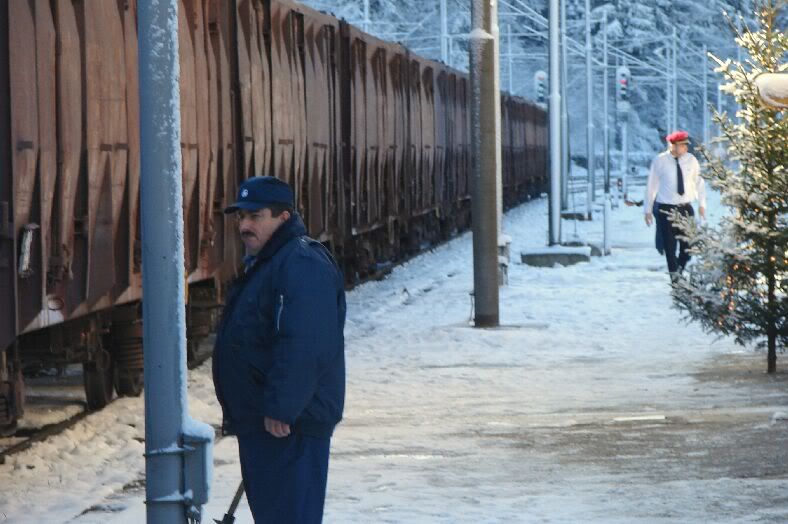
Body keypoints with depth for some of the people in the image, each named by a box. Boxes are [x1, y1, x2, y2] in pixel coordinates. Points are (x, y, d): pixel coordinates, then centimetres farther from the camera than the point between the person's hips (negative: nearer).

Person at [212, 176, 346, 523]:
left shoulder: (302, 265, -17)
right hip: (260, 422, 11)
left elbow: (303, 347, -27)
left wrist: (281, 409, -28)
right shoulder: (263, 263, 19)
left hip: (289, 426, -11)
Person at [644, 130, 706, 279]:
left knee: (688, 245, 3)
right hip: (666, 209, -3)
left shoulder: (691, 160, 0)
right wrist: (648, 210, 3)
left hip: (686, 208, 3)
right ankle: (675, 276, 14)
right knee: (670, 246, 0)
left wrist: (702, 204, 4)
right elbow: (651, 186, 0)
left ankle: (680, 271, 28)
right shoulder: (659, 161, -6)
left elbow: (699, 182, 9)